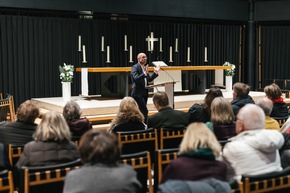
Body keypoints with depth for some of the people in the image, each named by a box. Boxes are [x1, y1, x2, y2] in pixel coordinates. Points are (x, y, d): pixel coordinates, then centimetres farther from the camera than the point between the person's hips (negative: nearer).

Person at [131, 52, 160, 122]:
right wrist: (145, 73, -35)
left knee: (142, 111, 12)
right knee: (145, 111, -13)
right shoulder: (135, 67, -10)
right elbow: (136, 78, -24)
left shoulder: (145, 67, 14)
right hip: (138, 93, -8)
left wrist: (155, 72, 6)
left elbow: (149, 79, 15)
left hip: (144, 93, 8)